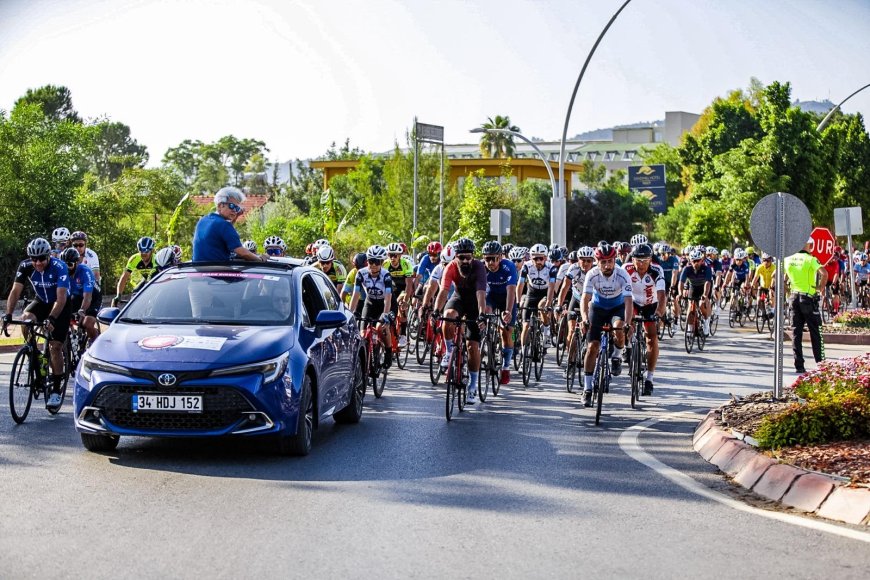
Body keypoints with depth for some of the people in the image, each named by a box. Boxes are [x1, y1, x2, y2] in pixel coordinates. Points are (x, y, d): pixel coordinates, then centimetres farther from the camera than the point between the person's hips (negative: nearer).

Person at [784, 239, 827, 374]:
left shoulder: (788, 259, 5)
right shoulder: (811, 259, -10)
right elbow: (824, 273, -25)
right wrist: (820, 288, -9)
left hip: (794, 297, 4)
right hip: (809, 298, -4)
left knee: (796, 332, 7)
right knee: (815, 332, 5)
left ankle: (799, 365, 4)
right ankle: (821, 363, 9)